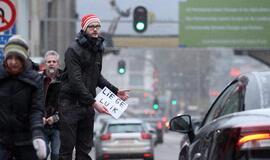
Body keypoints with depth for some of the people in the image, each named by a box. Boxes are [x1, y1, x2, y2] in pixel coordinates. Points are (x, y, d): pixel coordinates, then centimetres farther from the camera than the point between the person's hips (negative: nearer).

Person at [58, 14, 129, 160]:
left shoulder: (98, 49, 11)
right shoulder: (74, 50, -13)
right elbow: (76, 81, -20)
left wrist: (115, 91, 12)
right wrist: (93, 102, -24)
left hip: (87, 104, 7)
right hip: (70, 103, -7)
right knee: (67, 147, -6)